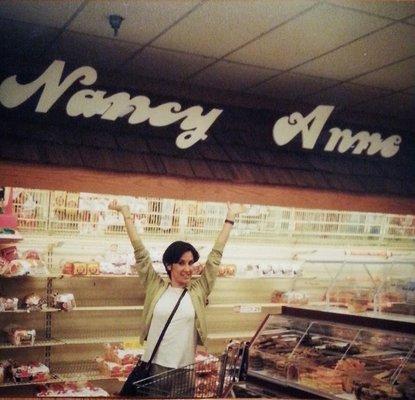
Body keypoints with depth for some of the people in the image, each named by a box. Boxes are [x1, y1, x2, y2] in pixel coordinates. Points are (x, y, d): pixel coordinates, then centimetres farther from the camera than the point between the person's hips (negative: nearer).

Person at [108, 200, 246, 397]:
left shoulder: (198, 291, 3)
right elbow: (140, 252, 2)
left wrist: (230, 218, 9)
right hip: (153, 367, -1)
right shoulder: (156, 287, 1)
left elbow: (215, 255, 6)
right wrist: (126, 213, 3)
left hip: (184, 371, 1)